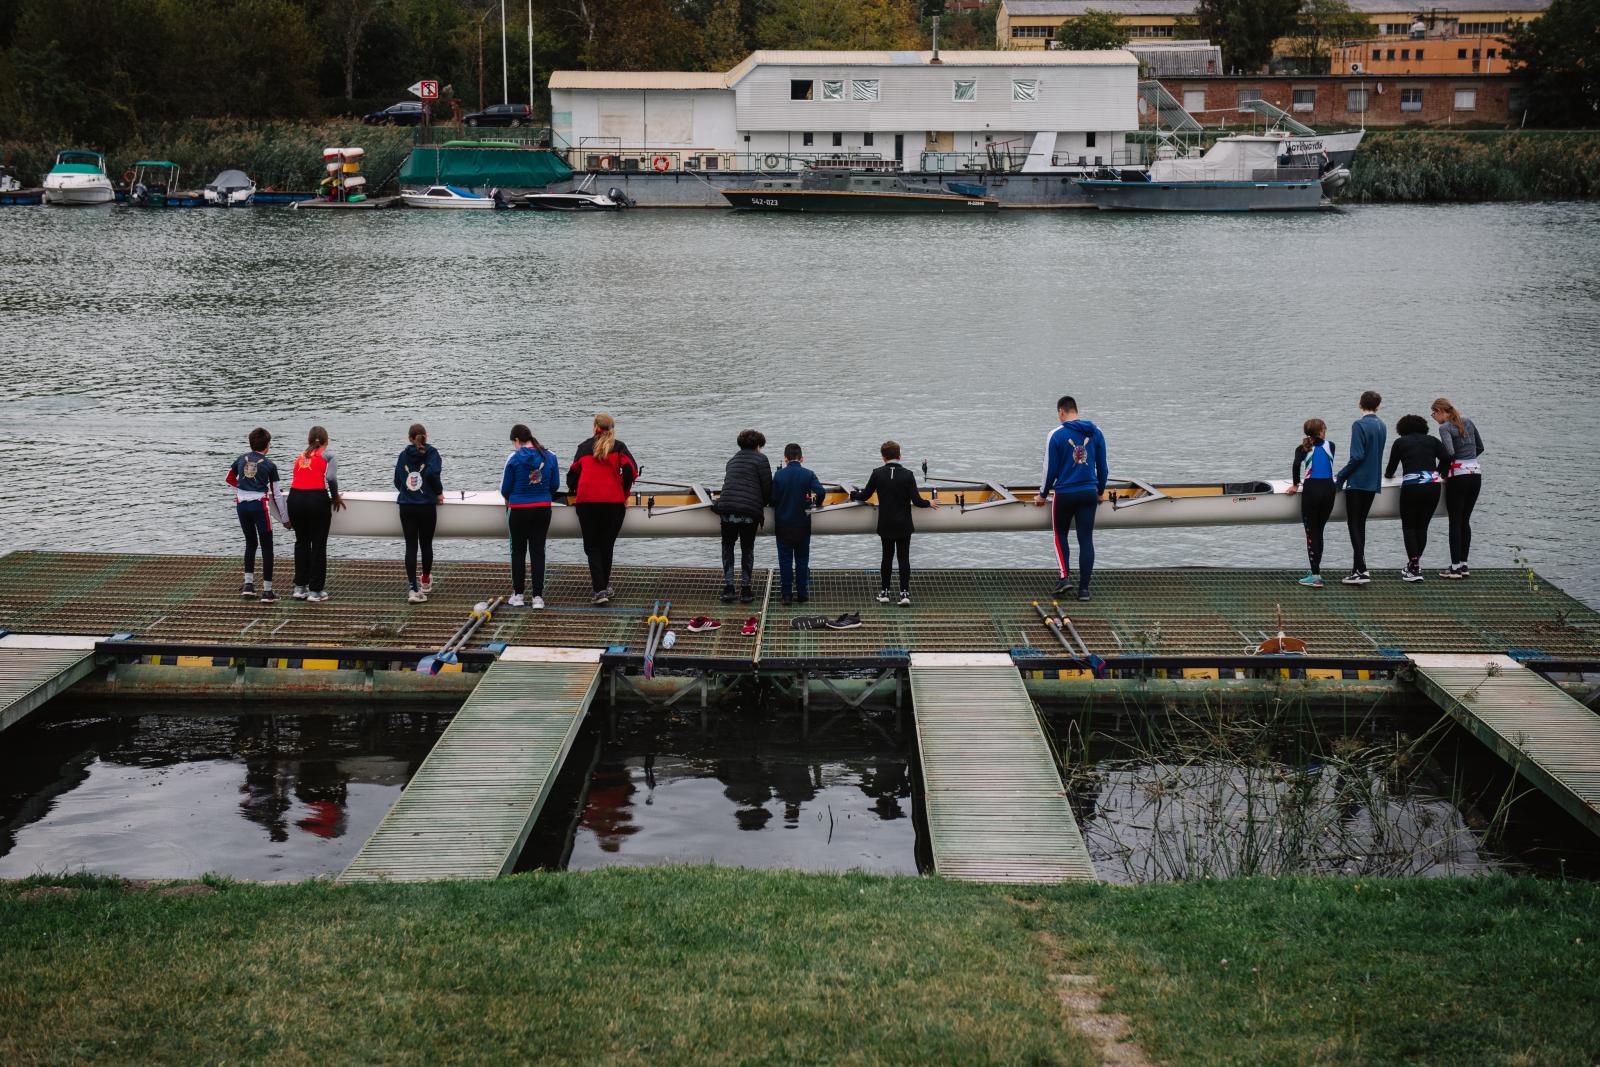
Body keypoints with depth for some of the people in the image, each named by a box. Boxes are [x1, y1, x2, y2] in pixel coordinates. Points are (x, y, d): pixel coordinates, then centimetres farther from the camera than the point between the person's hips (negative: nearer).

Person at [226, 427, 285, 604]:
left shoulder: (241, 459, 7)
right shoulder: (269, 465, -3)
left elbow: (230, 479, 23)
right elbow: (275, 494, 1)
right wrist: (283, 518, 9)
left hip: (241, 504, 4)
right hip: (259, 505, -4)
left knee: (250, 543, 20)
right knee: (266, 547, 2)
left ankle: (248, 584, 17)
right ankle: (267, 591, -2)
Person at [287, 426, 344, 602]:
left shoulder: (300, 456, 20)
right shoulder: (327, 455, 5)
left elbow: (296, 480, 14)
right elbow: (331, 478, -11)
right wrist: (336, 498, 3)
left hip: (295, 497, 5)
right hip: (317, 499, -5)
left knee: (301, 542, 18)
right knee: (318, 545, 4)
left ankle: (300, 587, 20)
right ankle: (315, 590, 6)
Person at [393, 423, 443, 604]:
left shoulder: (403, 455, 7)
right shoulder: (431, 453, -2)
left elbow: (397, 481, 9)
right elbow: (433, 472, -19)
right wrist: (439, 492, -4)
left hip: (406, 506, 2)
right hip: (426, 506, -2)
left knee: (410, 546, -1)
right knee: (426, 544, 15)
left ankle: (413, 589, -10)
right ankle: (426, 581, 34)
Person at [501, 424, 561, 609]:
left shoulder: (514, 458, -11)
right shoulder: (550, 457, -1)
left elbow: (505, 488, -3)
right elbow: (555, 485, 5)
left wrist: (508, 497, 19)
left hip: (519, 509, -2)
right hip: (543, 509, 3)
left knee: (518, 551, 11)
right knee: (538, 551, 6)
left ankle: (518, 594, 15)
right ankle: (538, 597, 1)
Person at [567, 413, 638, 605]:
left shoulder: (584, 447, 13)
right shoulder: (618, 447, 6)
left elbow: (573, 473, 17)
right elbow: (630, 469, -9)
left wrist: (574, 492, 36)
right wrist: (624, 494, 4)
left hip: (586, 501, 0)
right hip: (613, 501, 0)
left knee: (592, 546, 3)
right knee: (607, 544, 14)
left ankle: (600, 590, -11)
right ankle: (603, 584, 23)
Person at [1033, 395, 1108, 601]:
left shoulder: (1056, 435, -8)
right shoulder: (1096, 433, 3)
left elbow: (1050, 469, -5)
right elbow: (1102, 466, 9)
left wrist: (1043, 495, 9)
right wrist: (1101, 491, 23)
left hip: (1064, 494, -3)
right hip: (1089, 493, 3)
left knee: (1060, 535, 16)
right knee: (1086, 540, 5)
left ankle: (1065, 576, -1)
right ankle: (1084, 588, 2)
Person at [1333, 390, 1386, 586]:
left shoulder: (1359, 425, -13)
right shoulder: (1382, 426, 10)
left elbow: (1357, 456, -20)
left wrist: (1340, 476, -10)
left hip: (1357, 482, -7)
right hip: (1373, 483, 7)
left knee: (1354, 524, -3)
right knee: (1360, 524, 16)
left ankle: (1361, 570, -10)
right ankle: (1358, 568, 18)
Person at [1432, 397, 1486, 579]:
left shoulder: (1445, 428, -9)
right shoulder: (1468, 422, 12)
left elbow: (1450, 453, -21)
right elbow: (1480, 447, 20)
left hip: (1458, 475, -7)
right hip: (1476, 473, 7)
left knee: (1455, 522, -1)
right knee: (1465, 520, 13)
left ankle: (1455, 567, -2)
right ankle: (1464, 565, 14)